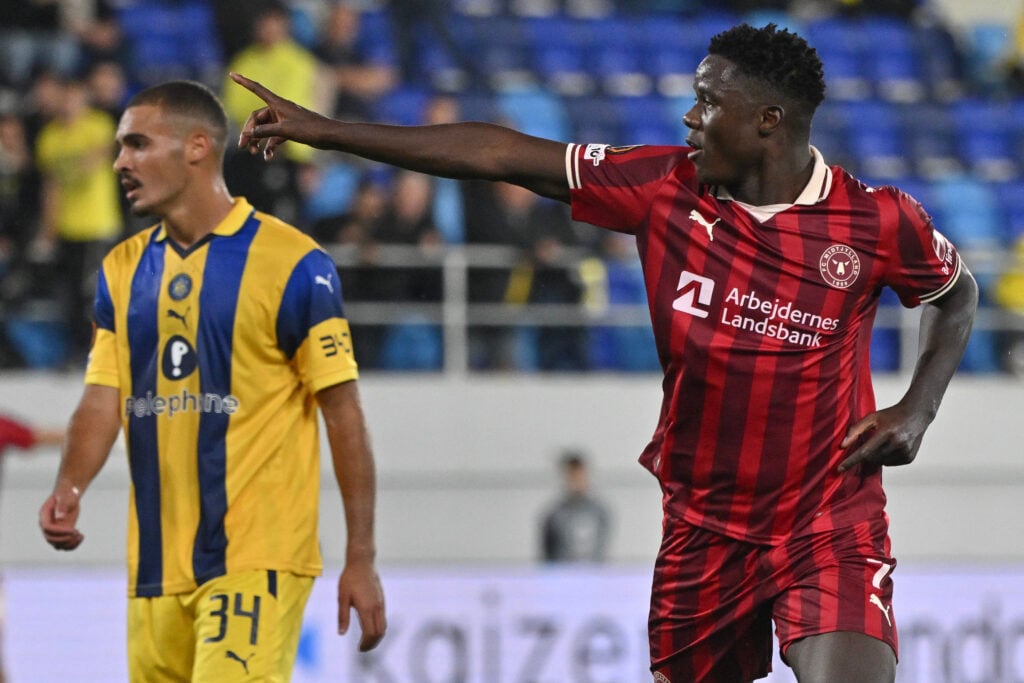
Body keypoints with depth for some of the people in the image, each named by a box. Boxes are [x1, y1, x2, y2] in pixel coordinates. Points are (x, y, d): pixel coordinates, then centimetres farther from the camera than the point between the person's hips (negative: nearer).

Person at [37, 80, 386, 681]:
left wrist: (361, 559, -7)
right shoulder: (123, 270, 12)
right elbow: (104, 399, 9)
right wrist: (70, 488, -12)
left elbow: (344, 412, -5)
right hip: (157, 563, 6)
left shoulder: (292, 263, -6)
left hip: (255, 559, -6)